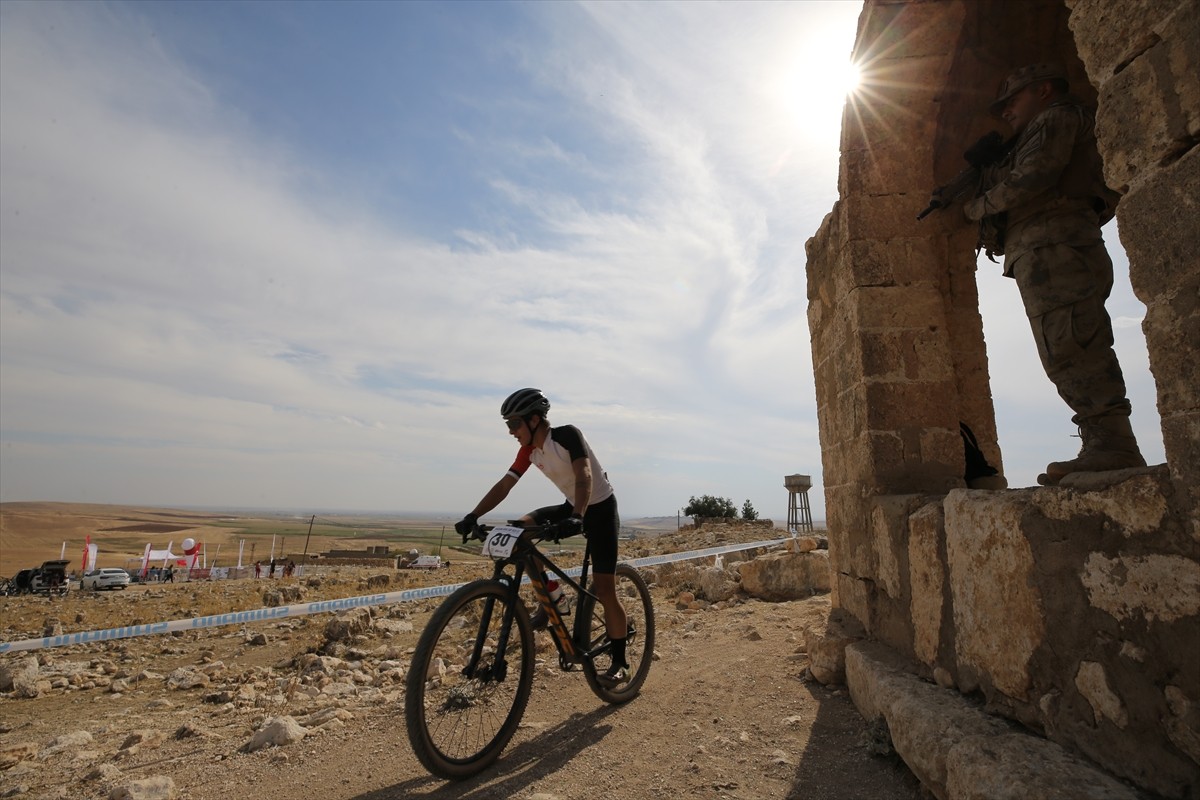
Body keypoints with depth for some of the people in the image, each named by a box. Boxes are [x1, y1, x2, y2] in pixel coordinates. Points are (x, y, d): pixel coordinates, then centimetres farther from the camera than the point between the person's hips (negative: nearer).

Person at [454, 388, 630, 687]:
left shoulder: (567, 435, -24)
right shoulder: (529, 450, -4)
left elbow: (584, 477, -36)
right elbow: (504, 485, -7)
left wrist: (578, 517, -51)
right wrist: (473, 516, -17)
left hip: (601, 509, -7)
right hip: (571, 508, 7)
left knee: (604, 590, -7)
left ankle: (619, 664, 10)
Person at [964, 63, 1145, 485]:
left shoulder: (1059, 117, 9)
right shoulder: (1044, 134, 37)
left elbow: (1032, 177, -8)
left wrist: (980, 206, 4)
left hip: (1052, 246, -10)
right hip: (1046, 253, 10)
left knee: (1070, 347, -20)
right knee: (1070, 353, 1)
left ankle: (1115, 445, -24)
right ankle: (1102, 449, -2)